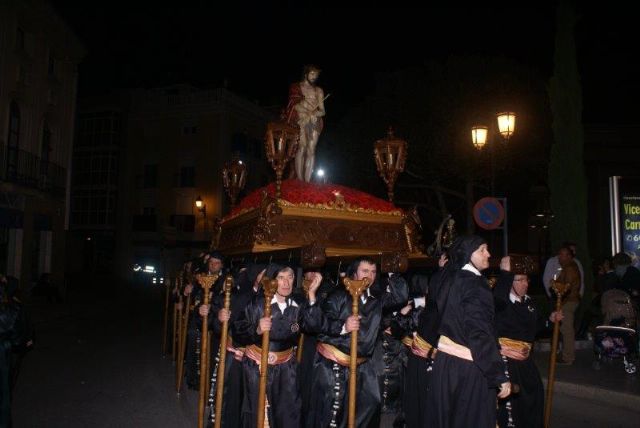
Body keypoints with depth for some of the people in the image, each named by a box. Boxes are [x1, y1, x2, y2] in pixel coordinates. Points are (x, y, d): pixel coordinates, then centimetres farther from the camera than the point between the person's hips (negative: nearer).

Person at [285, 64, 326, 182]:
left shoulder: (319, 91, 21)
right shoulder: (296, 87, 14)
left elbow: (322, 111, 15)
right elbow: (293, 106, 3)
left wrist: (314, 114, -6)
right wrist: (309, 113, -6)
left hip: (314, 122, 3)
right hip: (301, 121, -3)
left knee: (311, 150, -12)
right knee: (302, 147, -21)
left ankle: (307, 182, -18)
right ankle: (300, 181, -27)